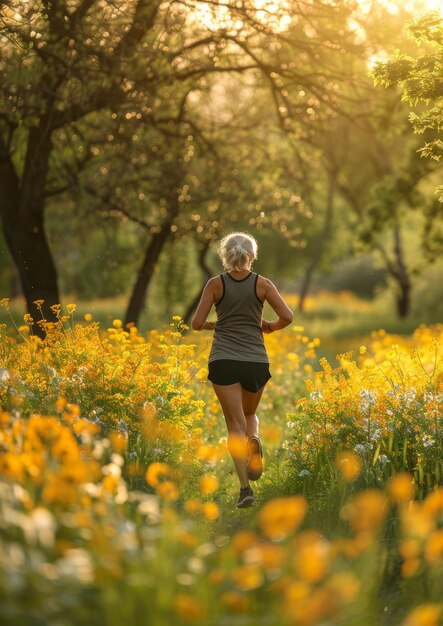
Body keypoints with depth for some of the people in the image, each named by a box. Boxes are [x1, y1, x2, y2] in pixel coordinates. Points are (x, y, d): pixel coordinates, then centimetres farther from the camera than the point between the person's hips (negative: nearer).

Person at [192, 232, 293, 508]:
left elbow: (197, 323, -3)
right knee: (250, 414, 26)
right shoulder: (263, 284, -1)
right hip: (256, 362, 1)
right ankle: (254, 440, -9)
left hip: (224, 361, -1)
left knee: (235, 423, -1)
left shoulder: (215, 284, -2)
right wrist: (270, 327, 13)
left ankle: (245, 487, -16)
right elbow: (287, 317, -8)